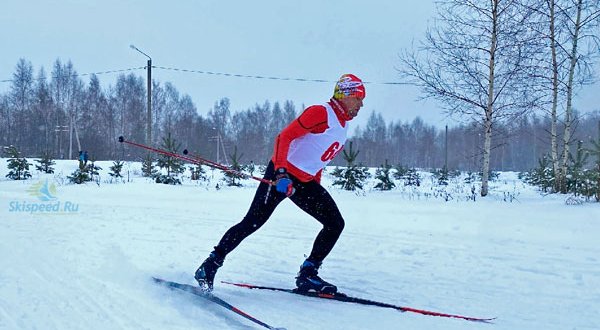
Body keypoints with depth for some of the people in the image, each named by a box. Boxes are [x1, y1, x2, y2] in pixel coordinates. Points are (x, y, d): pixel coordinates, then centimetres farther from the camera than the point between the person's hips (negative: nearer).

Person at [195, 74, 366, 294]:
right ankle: (211, 265, -4)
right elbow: (284, 137, -19)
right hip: (281, 174, -8)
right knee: (253, 222, -14)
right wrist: (281, 173, -30)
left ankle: (307, 275, 3)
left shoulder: (343, 128, 15)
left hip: (305, 182, 8)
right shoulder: (320, 113, -12)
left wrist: (316, 192, 23)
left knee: (335, 224, -1)